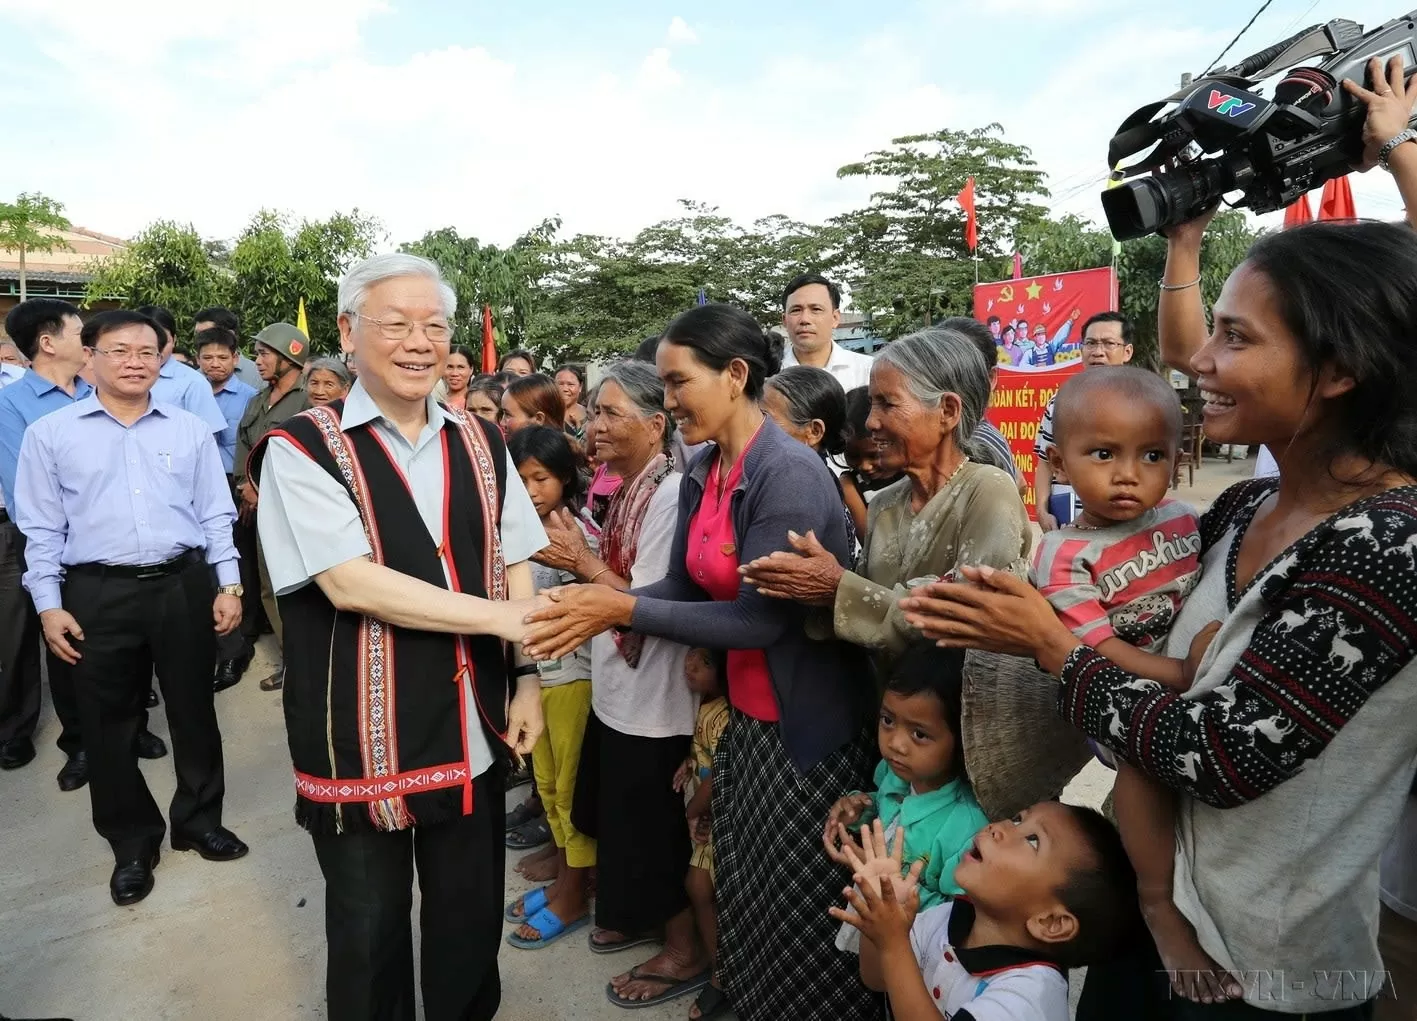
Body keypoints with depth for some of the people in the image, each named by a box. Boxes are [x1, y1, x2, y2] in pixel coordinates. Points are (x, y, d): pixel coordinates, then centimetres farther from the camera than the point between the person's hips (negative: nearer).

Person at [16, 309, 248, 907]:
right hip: (98, 595, -1)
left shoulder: (191, 431, 6)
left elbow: (216, 516, 7)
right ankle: (132, 844, 27)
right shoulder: (50, 435, 3)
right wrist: (49, 605, -3)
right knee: (108, 724, 9)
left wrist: (228, 585, 1)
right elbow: (42, 528, 3)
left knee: (194, 712, 12)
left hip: (184, 586, 1)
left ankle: (199, 821, 31)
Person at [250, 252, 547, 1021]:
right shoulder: (303, 448, -11)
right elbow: (351, 583, -21)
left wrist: (526, 676, 0)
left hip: (471, 729, 4)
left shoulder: (480, 445, 6)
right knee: (369, 928, 15)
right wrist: (503, 618, -20)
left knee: (472, 918, 19)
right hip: (362, 736, -4)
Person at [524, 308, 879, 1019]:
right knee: (746, 891, 23)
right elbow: (684, 585, 5)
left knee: (803, 910, 12)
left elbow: (762, 618, -26)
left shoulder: (789, 473, -24)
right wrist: (605, 606, -12)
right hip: (745, 711, 8)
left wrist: (626, 609, -25)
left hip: (806, 723, -8)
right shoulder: (702, 474, 4)